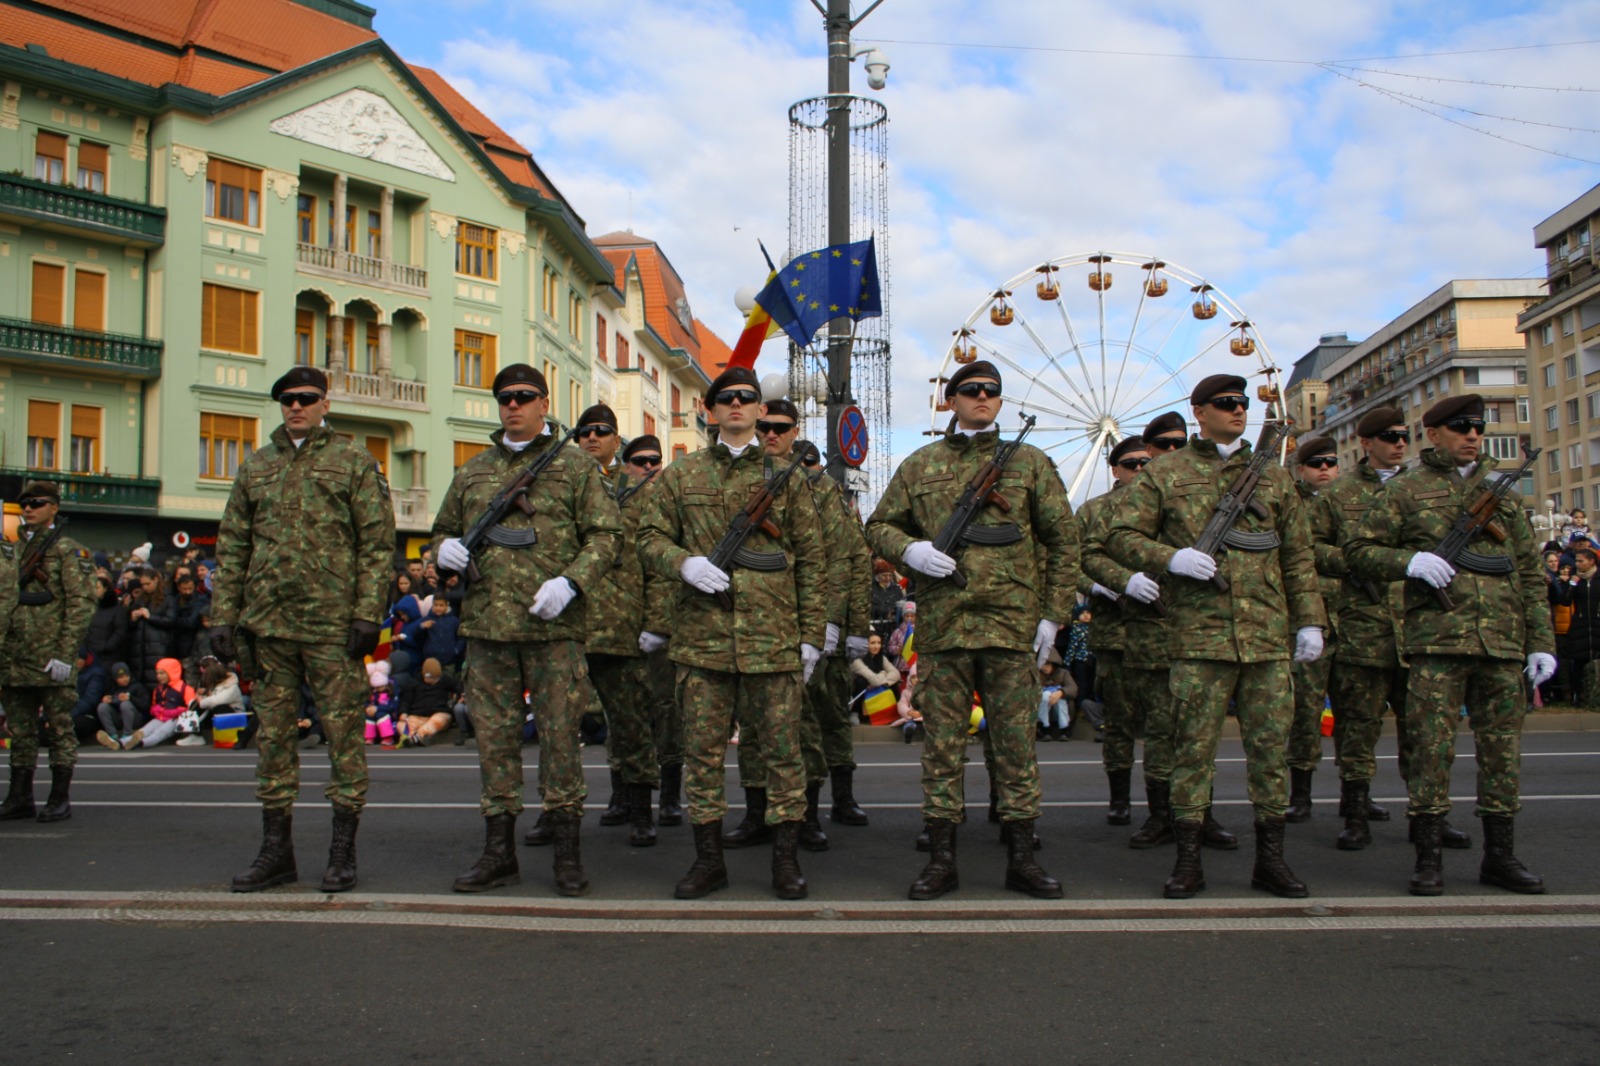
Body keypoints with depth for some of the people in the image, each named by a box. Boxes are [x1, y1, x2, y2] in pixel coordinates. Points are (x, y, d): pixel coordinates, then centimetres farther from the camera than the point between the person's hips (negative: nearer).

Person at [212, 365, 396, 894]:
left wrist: (368, 614, -11)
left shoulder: (355, 462, 3)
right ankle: (276, 849, 18)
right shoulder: (254, 467, 14)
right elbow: (232, 547, 14)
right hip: (267, 624, 4)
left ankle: (343, 851, 9)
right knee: (273, 736, 8)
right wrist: (224, 616, 6)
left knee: (343, 734, 0)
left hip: (333, 625, -4)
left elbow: (377, 543, -2)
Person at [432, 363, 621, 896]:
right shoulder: (473, 471, 17)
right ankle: (499, 852, 17)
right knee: (494, 735, 7)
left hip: (554, 625, -4)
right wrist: (445, 548, 1)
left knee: (559, 734, 0)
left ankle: (568, 853, 10)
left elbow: (605, 535, 0)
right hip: (488, 623, 4)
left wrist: (571, 582, -15)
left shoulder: (575, 466, 6)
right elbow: (444, 528, 26)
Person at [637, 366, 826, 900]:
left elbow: (811, 559, 8)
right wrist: (684, 563, -12)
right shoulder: (681, 474, 11)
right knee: (703, 749, 6)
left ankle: (785, 858, 14)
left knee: (782, 747, 3)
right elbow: (650, 538, 11)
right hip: (702, 635, 1)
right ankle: (708, 858, 17)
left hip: (773, 635, -1)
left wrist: (812, 634, 3)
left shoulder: (786, 475, 9)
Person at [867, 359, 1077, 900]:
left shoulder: (1031, 463, 10)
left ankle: (1021, 858, 14)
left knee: (1016, 742, 5)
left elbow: (1063, 540, 9)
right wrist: (909, 548, -8)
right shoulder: (920, 465, 11)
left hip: (1014, 626, 0)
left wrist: (1053, 613, 2)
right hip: (941, 625, 1)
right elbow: (879, 526, 15)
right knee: (942, 741, 4)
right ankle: (941, 859, 13)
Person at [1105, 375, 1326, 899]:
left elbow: (1298, 556, 17)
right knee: (1194, 747, 0)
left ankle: (1270, 857, 17)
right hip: (1198, 634, -3)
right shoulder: (1164, 473, 6)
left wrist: (1310, 620, 10)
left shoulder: (1273, 475, 16)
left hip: (1267, 636, 3)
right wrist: (1171, 557, -15)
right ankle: (1188, 859, 9)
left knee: (1270, 745, 6)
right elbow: (1121, 537, 2)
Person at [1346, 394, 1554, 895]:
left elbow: (1529, 570, 16)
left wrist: (1541, 641, 10)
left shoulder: (1502, 487, 17)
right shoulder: (1406, 489, 6)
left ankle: (1500, 854, 18)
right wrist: (1410, 561, -14)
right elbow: (1358, 550, 5)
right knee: (1432, 746, -4)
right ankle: (1428, 858, 4)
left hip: (1503, 640, 4)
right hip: (1437, 637, -4)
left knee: (1502, 746, 7)